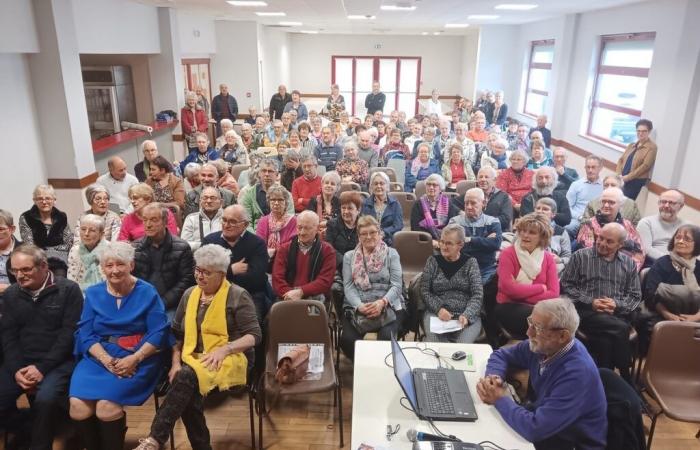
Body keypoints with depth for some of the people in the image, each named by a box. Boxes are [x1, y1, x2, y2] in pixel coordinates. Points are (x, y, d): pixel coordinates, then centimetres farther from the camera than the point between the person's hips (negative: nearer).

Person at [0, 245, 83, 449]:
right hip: (21, 361, 5)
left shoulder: (69, 290, -7)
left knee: (46, 399, -29)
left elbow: (69, 333, -11)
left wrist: (42, 367, -17)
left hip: (58, 361, -5)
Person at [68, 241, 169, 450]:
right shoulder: (93, 293, 10)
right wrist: (106, 360, -15)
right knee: (78, 405, -21)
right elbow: (85, 333, 2)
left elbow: (159, 333, -6)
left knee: (106, 405, -25)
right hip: (99, 357, 3)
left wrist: (134, 359, -19)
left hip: (137, 358, -3)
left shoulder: (147, 292, 1)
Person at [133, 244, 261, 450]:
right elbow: (176, 333, 16)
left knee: (187, 377, -33)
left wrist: (223, 349, -20)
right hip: (192, 360, 5)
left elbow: (254, 335, -7)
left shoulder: (238, 296, -3)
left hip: (229, 359, -4)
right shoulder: (189, 294, 14)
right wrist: (175, 363, 0)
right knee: (188, 394, -29)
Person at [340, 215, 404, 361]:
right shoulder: (349, 256, 14)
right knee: (347, 339, -25)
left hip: (388, 306, -1)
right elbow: (348, 286, 3)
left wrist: (382, 302, -20)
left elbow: (396, 285, -1)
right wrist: (359, 305, -17)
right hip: (357, 308, 1)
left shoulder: (391, 254, 9)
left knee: (386, 337, -31)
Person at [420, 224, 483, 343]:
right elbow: (425, 291, 5)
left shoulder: (470, 263, 5)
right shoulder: (433, 261, 9)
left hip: (467, 315, 0)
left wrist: (467, 315, -18)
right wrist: (439, 309, -12)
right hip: (436, 313, 1)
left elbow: (477, 295, -2)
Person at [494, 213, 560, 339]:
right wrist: (541, 288, -7)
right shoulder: (508, 254, -4)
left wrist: (521, 294, -13)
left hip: (537, 308, 4)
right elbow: (509, 288, -16)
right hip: (509, 307, -3)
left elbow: (553, 294, -4)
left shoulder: (548, 258, 7)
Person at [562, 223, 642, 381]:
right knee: (620, 329, -32)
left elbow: (636, 295, 13)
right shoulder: (580, 256, 8)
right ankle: (625, 377, -16)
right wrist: (590, 302, -11)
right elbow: (566, 285, 2)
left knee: (604, 339, -33)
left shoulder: (629, 263, 18)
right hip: (587, 312, -2)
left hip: (618, 315, 2)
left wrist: (617, 305, -9)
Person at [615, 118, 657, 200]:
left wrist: (627, 177, -15)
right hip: (623, 180, 6)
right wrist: (618, 175, -4)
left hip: (636, 182, -6)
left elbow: (645, 166, -12)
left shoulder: (652, 147, -3)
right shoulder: (632, 145, 17)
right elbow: (621, 159, 14)